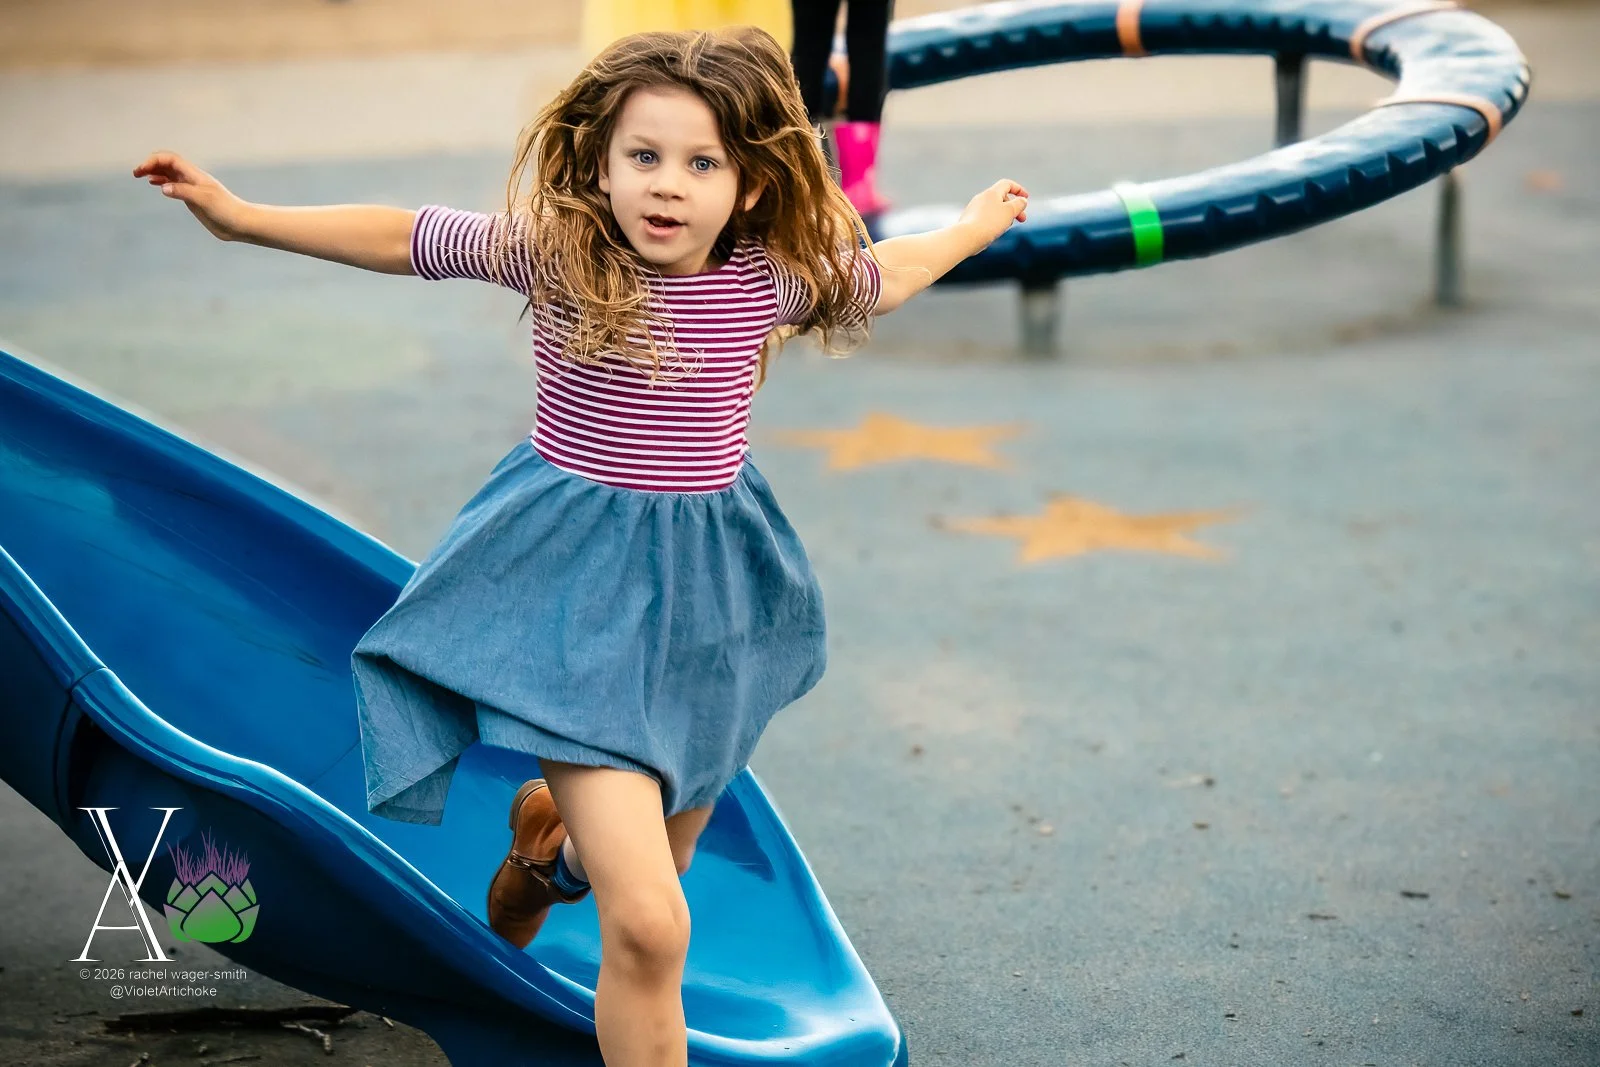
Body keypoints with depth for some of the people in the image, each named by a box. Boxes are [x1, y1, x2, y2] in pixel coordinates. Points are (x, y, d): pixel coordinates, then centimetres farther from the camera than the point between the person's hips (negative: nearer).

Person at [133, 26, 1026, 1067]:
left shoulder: (771, 277, -3)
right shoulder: (554, 251, -11)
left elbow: (883, 275, 17)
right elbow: (404, 238, -1)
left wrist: (975, 228, 30)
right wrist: (241, 216, -3)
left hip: (704, 590, 4)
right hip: (581, 590, -4)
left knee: (655, 861, 23)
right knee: (650, 927, -15)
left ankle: (555, 835, 58)